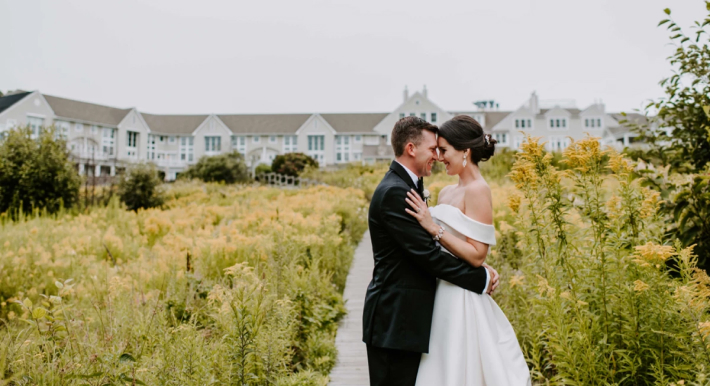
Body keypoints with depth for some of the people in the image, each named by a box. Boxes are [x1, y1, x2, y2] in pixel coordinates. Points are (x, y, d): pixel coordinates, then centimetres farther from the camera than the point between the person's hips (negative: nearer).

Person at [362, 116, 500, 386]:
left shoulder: (404, 187, 15)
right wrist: (481, 279, -12)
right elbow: (427, 254, -21)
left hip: (404, 319, 10)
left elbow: (423, 248, 12)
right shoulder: (394, 192, -17)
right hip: (395, 322, -10)